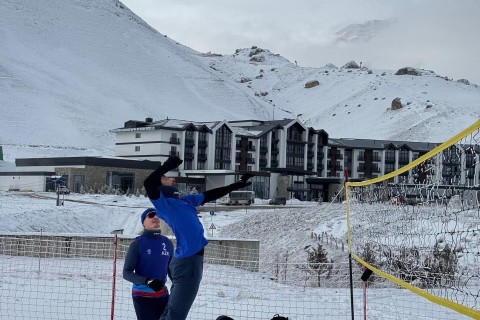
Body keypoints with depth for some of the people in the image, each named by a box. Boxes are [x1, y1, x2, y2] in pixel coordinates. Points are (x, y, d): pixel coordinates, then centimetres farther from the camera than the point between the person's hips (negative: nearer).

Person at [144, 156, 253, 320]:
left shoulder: (185, 200, 18)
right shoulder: (162, 202, -6)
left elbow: (210, 195, 29)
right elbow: (148, 184, -24)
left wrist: (238, 184, 33)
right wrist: (167, 166, -27)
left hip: (191, 259, 9)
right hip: (187, 261, -9)